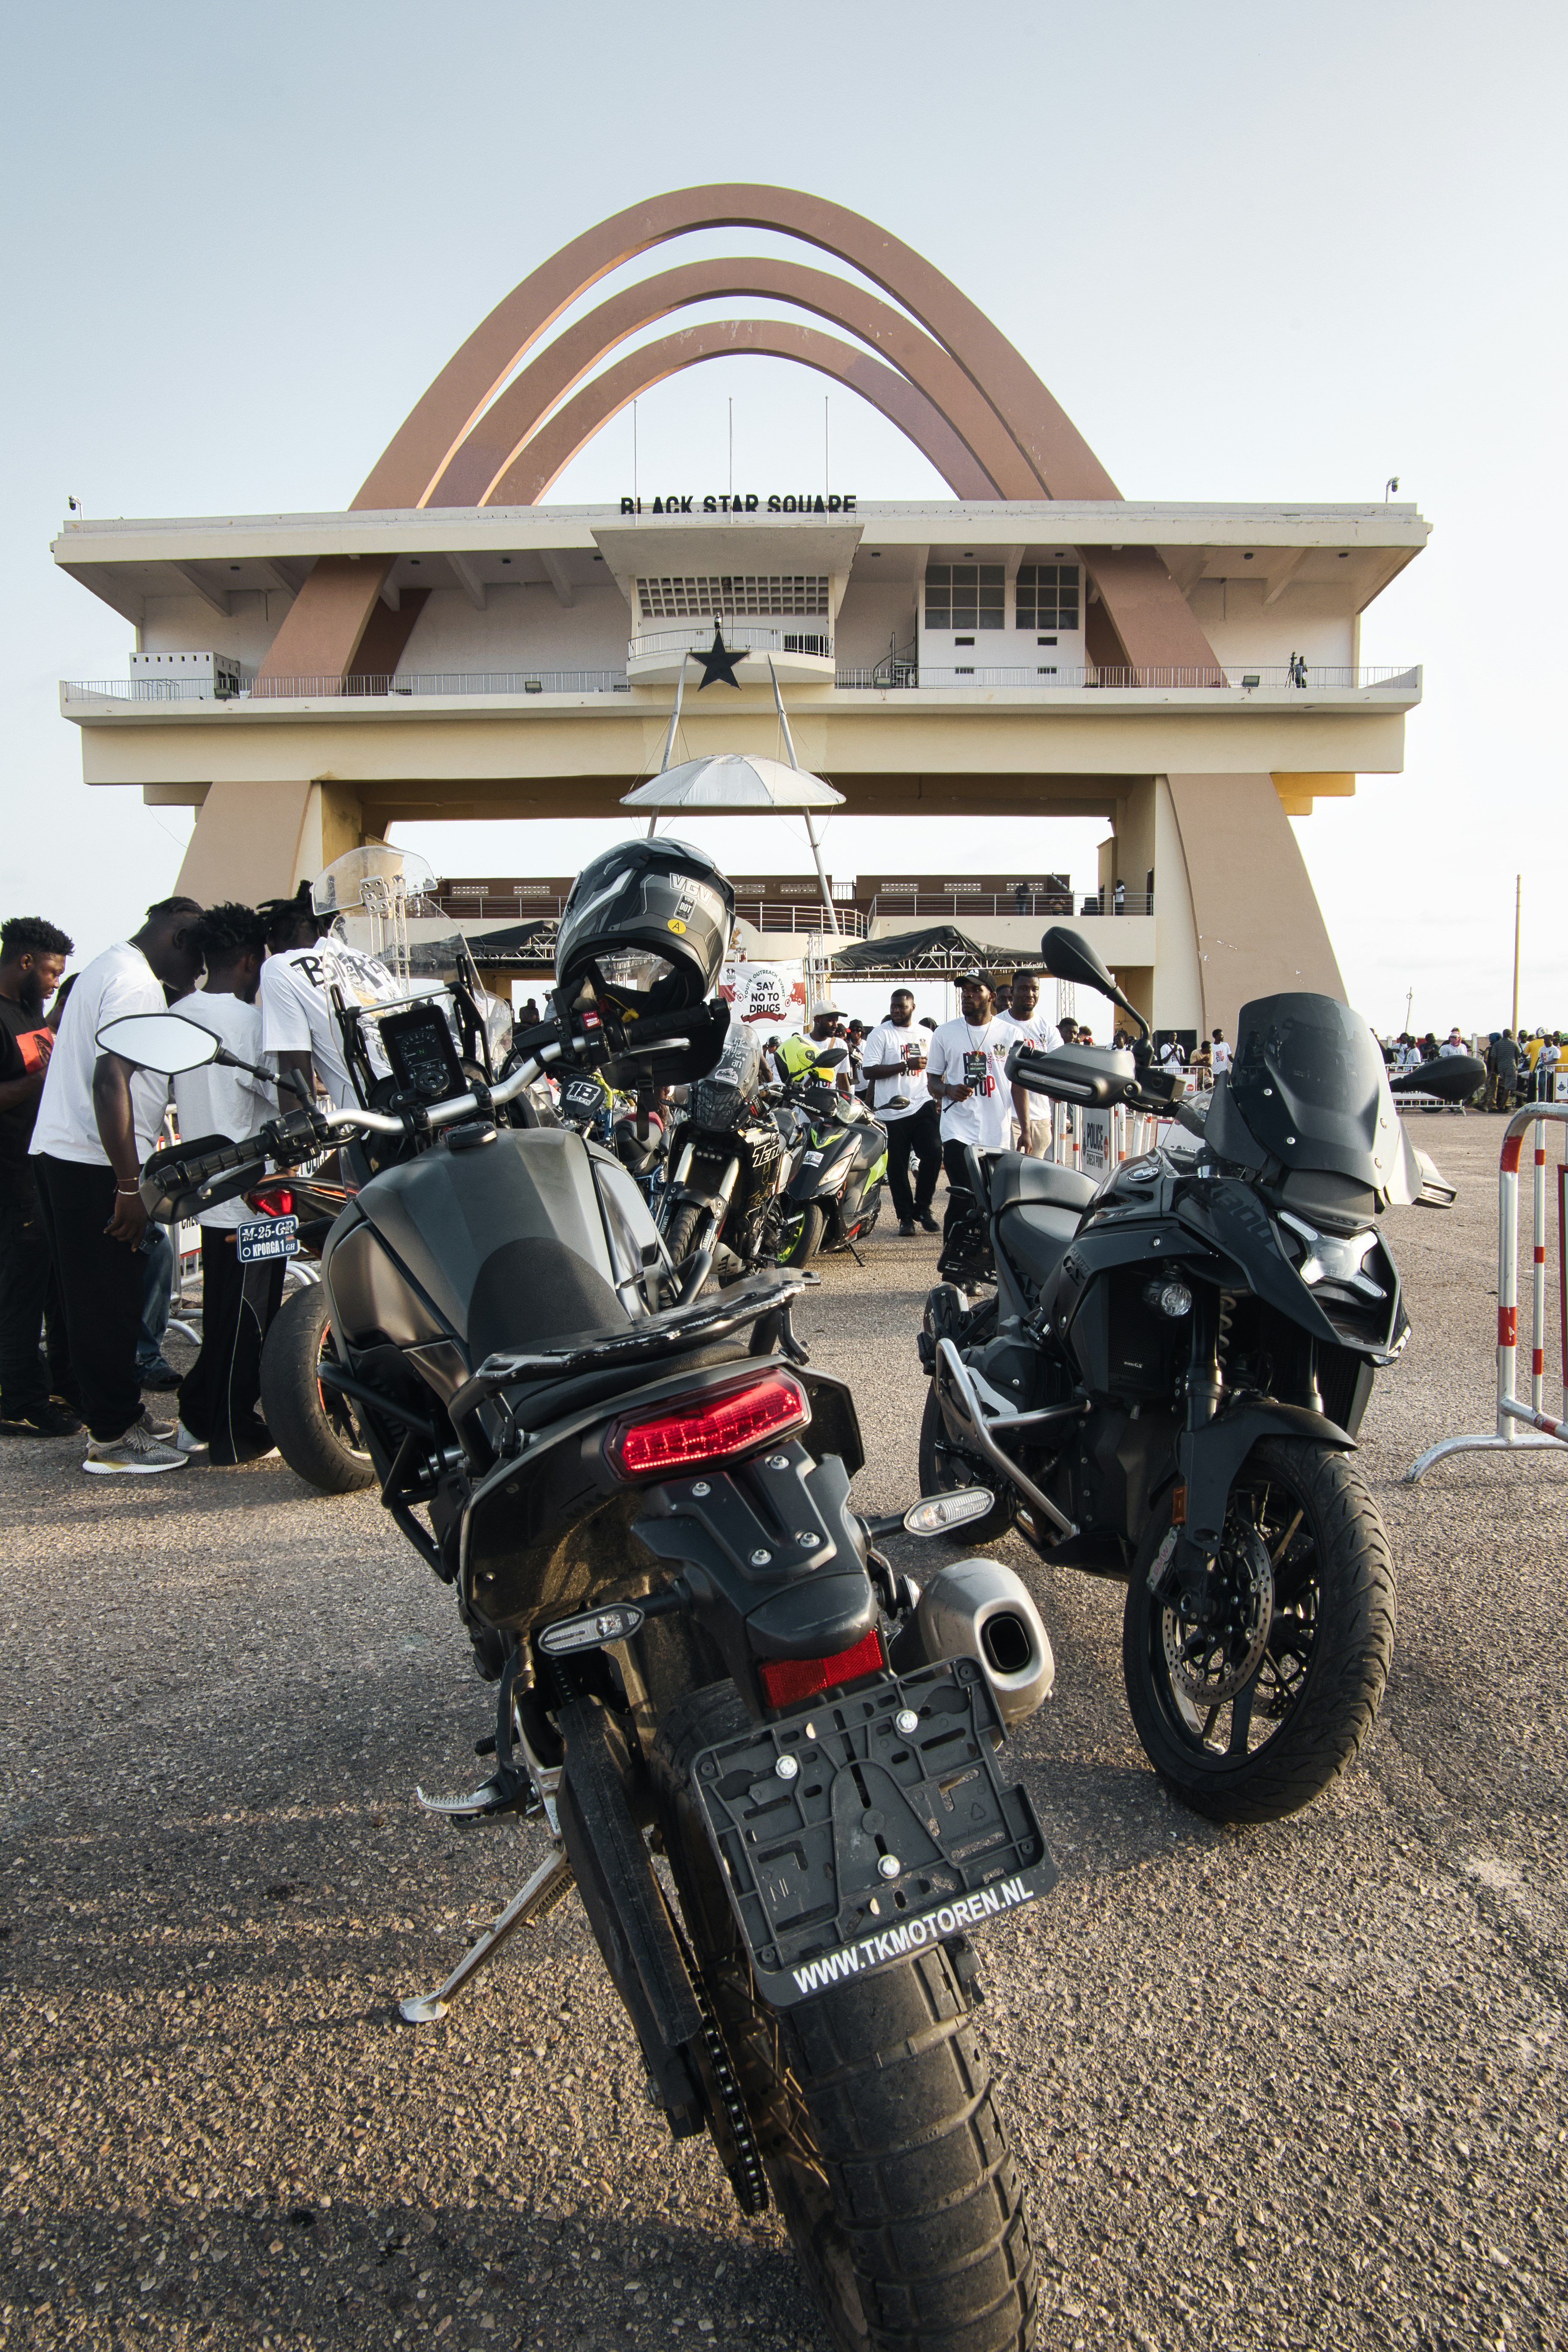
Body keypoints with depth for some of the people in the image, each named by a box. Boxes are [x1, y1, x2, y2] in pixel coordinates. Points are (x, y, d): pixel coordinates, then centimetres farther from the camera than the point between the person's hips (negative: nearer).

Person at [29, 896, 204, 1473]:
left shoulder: (110, 966, 20)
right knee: (108, 1302, -4)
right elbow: (110, 1083, -23)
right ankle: (112, 1438, 2)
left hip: (63, 1154, 10)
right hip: (96, 1165, -10)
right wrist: (130, 1186, -23)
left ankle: (119, 1414, 26)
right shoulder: (136, 983, -13)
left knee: (96, 1299, 16)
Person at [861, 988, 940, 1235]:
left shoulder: (924, 1034, 14)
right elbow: (870, 1072, -11)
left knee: (933, 1154, -9)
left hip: (922, 1106, 3)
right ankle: (905, 1216, 13)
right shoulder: (881, 1033, -2)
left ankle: (922, 1208, 9)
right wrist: (906, 1065, -17)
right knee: (898, 1166, 2)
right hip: (892, 1110, -3)